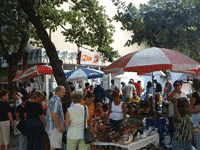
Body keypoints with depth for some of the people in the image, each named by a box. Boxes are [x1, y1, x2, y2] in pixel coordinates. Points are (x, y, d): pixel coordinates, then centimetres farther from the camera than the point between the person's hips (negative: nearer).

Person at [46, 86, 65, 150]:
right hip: (55, 127, -10)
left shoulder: (52, 99, 17)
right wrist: (59, 126, -20)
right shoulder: (56, 101, -16)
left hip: (50, 127, 10)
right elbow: (53, 115, -25)